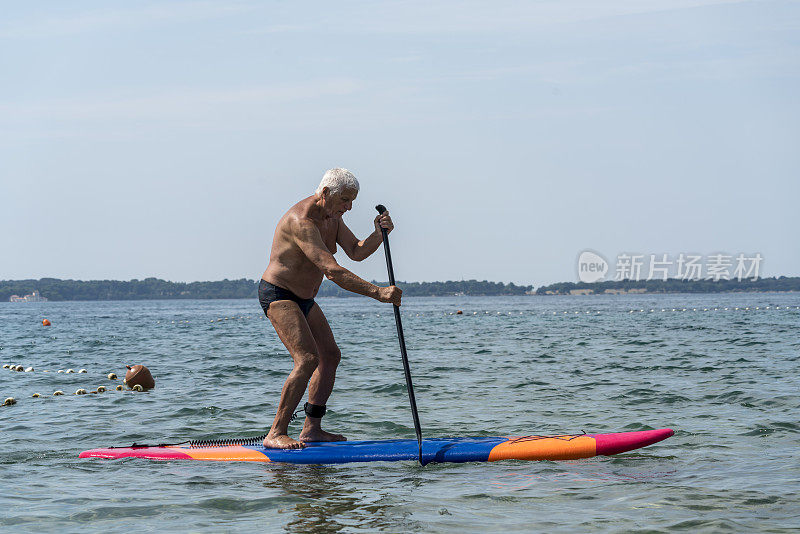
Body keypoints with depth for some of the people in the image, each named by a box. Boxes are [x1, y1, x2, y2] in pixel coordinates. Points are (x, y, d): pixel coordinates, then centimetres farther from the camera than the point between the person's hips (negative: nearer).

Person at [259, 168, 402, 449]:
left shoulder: (332, 216, 4)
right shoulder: (302, 221, -28)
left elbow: (356, 252, 0)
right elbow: (332, 271, -35)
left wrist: (379, 234, -20)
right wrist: (378, 292, -38)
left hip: (303, 299, 11)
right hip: (277, 295, -11)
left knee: (330, 355, 14)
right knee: (307, 359, -23)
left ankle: (311, 429, 19)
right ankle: (276, 434, -20)